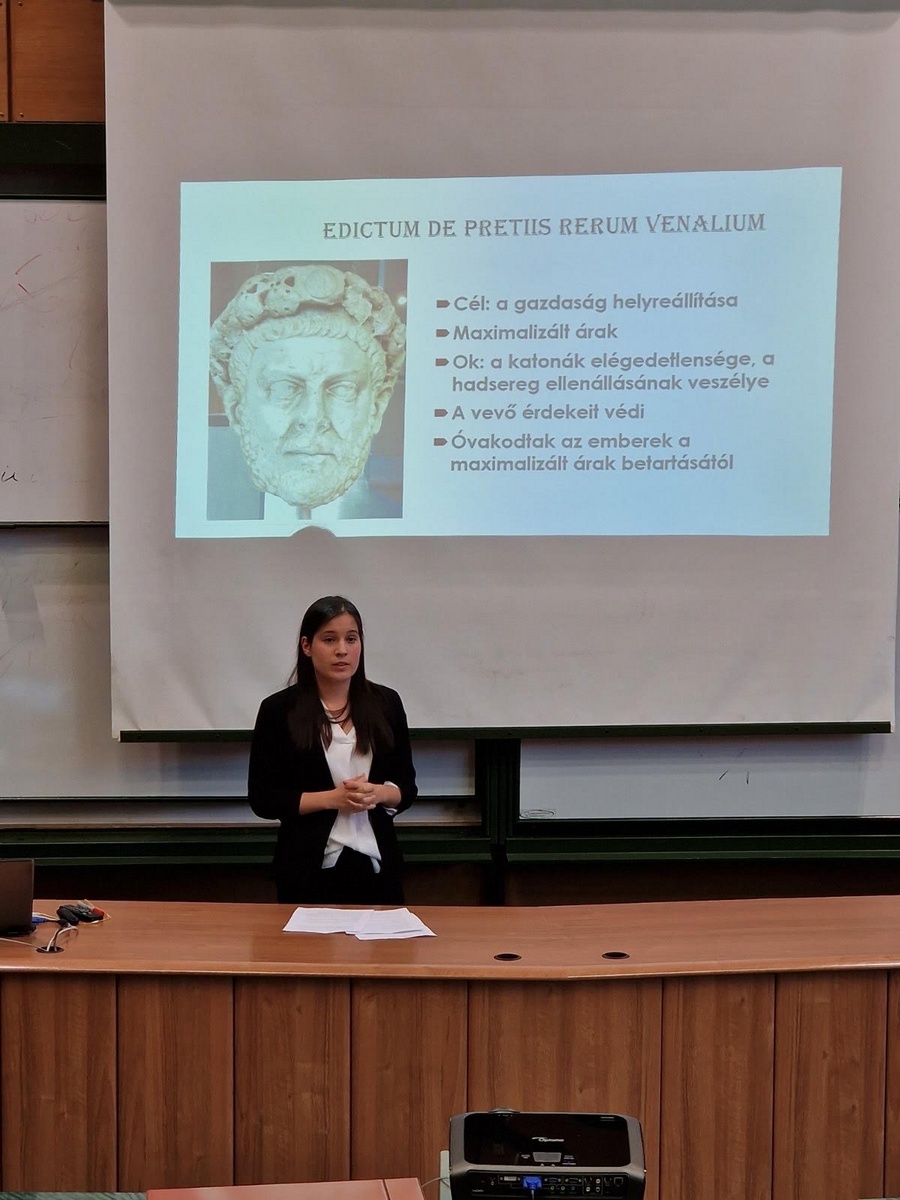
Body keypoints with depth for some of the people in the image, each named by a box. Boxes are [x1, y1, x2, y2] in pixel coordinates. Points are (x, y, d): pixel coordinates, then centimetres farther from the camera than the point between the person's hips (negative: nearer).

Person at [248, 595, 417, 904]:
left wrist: (378, 794, -15)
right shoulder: (278, 710, -5)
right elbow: (263, 798, -6)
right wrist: (332, 798, -17)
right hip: (309, 870, -2)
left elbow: (406, 786, 7)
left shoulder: (386, 703, 3)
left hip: (376, 865, 3)